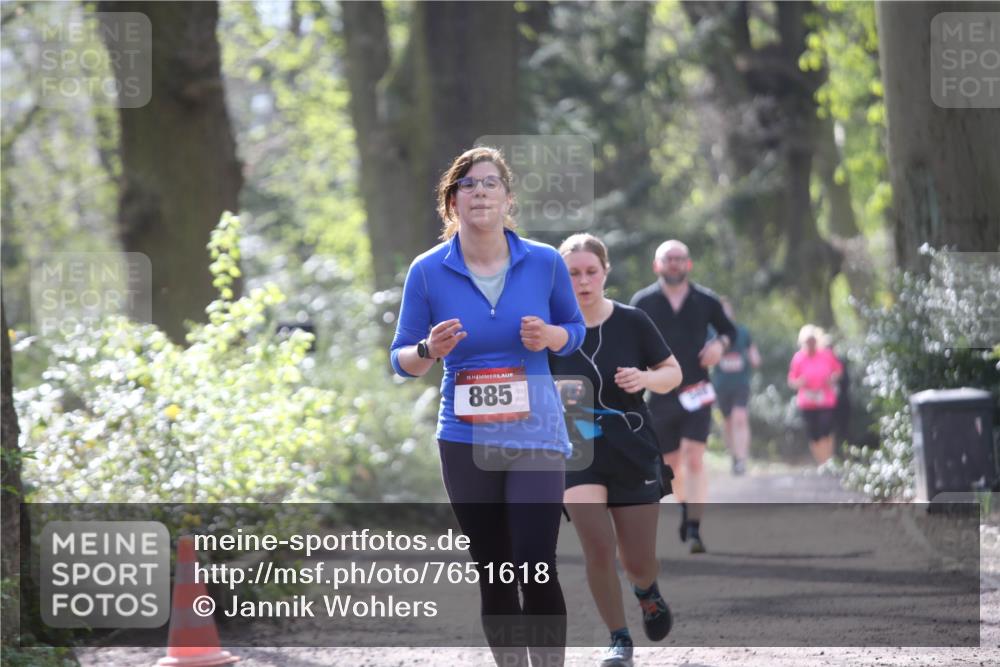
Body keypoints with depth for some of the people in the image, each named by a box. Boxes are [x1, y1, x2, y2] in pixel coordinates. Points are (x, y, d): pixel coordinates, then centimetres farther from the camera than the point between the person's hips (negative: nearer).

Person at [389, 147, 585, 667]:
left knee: (536, 569, -14)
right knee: (493, 577, 8)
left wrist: (550, 337, -11)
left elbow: (576, 329, 12)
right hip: (466, 442, 1)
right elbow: (401, 359, 3)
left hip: (536, 435, -1)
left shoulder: (545, 263, -2)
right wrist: (430, 351, -19)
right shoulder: (427, 272, -3)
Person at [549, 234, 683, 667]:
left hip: (633, 452, 1)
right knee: (597, 547, -17)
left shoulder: (632, 322, -7)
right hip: (577, 452, -1)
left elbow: (674, 373, 2)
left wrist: (647, 378, -19)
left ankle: (646, 591, 43)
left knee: (638, 562, 5)